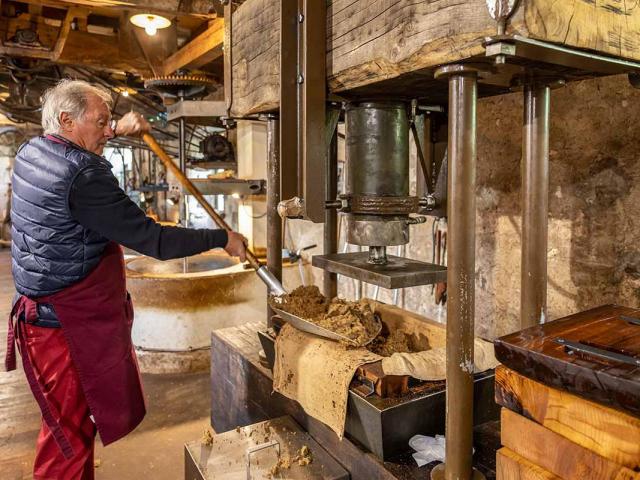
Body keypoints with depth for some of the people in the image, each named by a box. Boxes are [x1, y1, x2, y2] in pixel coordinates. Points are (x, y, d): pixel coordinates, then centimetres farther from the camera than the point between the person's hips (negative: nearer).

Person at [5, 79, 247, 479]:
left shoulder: (32, 151, 6)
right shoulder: (83, 176, -23)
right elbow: (152, 240, -24)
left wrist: (117, 131, 20)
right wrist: (222, 239, -15)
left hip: (49, 308, 9)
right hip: (67, 323, -9)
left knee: (74, 417, 21)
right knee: (71, 428, 5)